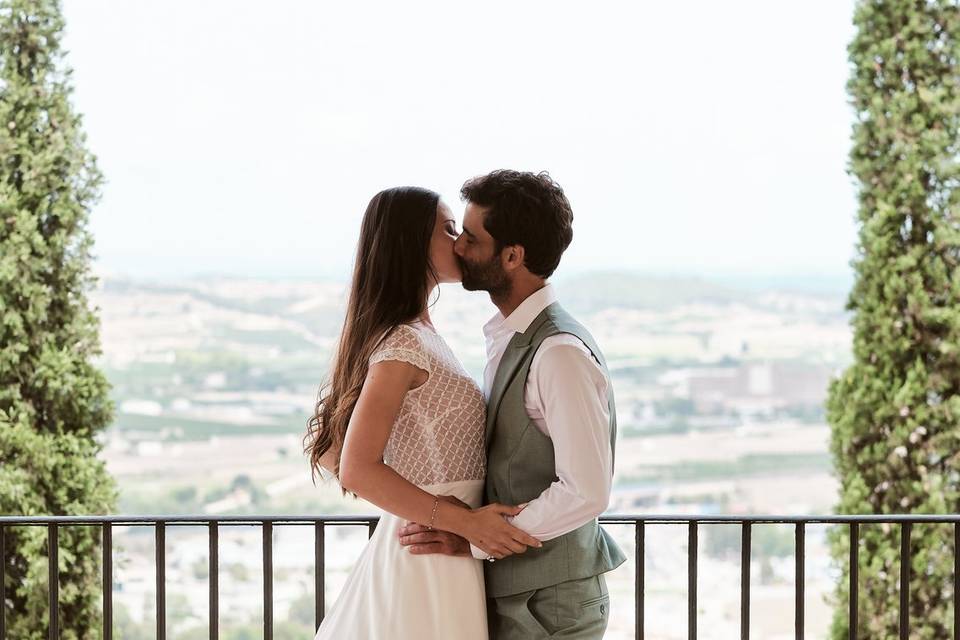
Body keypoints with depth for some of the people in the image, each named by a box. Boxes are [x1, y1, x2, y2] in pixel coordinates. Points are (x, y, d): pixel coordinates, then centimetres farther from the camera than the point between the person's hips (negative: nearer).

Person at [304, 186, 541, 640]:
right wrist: (466, 522, -23)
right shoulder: (403, 344, -16)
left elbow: (324, 448, 17)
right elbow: (357, 470, -24)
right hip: (432, 561, -9)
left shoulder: (415, 335, 12)